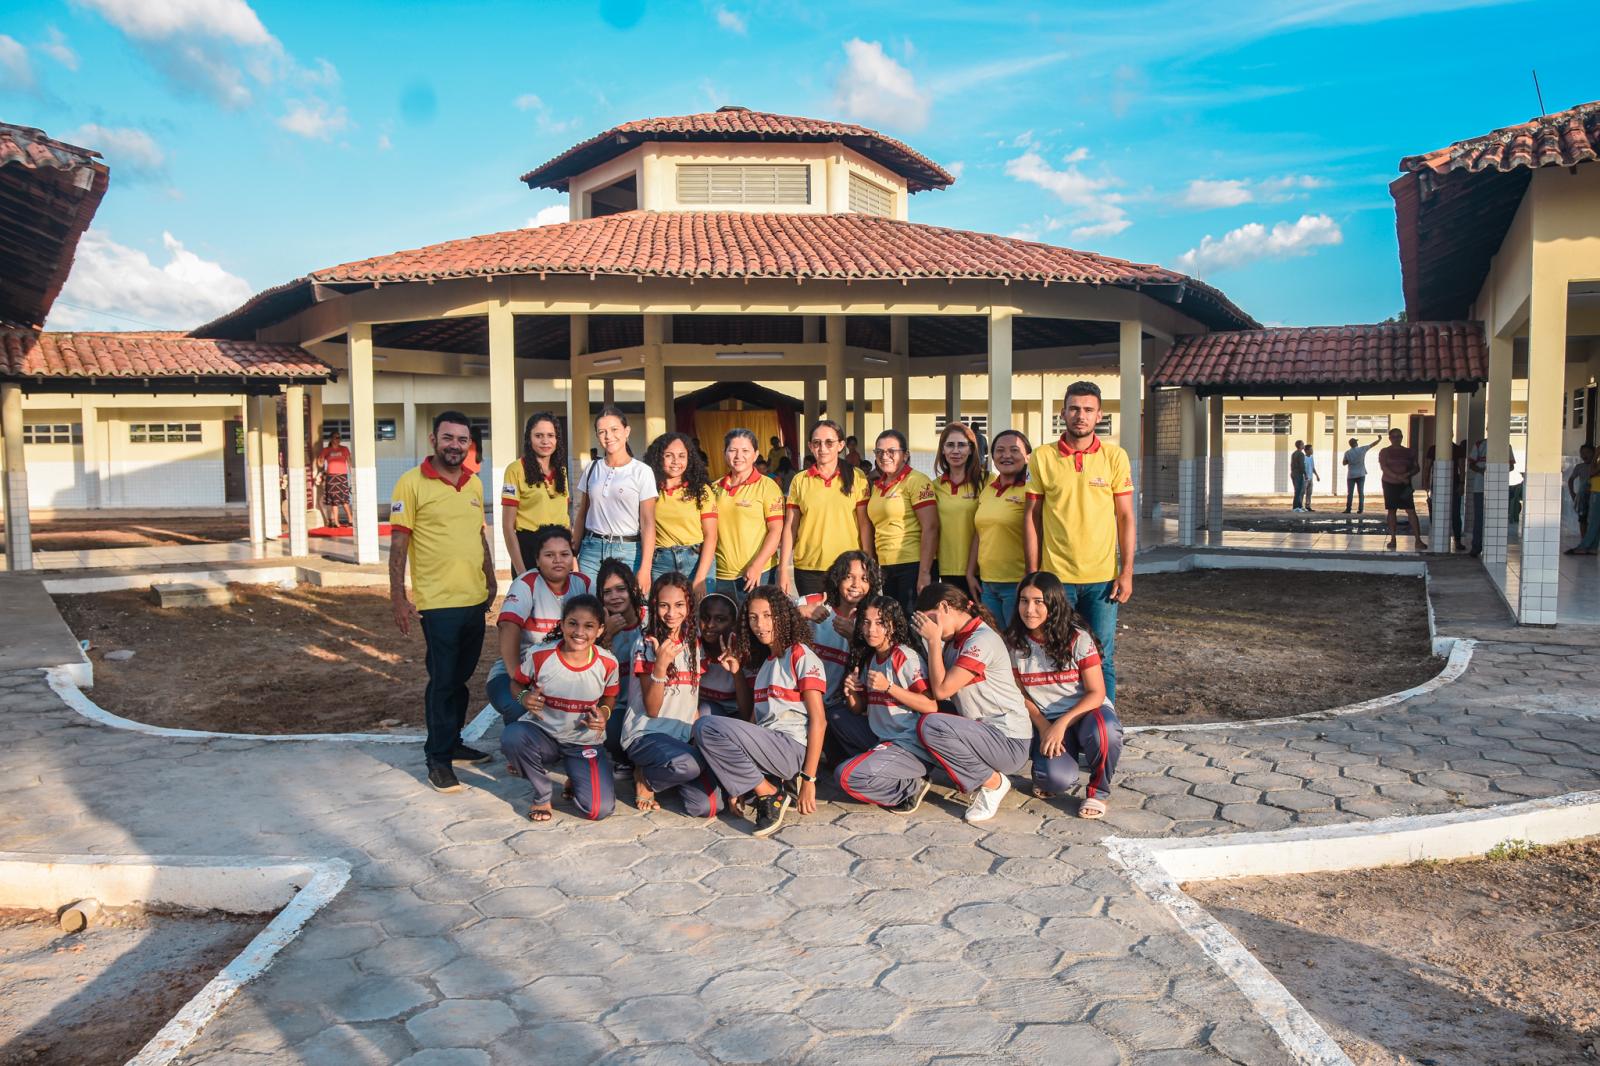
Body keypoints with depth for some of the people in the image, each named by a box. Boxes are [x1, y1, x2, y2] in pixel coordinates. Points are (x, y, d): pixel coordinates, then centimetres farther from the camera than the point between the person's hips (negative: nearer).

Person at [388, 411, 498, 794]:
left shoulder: (474, 484, 11)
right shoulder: (412, 483, -8)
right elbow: (398, 544, -9)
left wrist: (491, 580, 19)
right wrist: (398, 598, -12)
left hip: (475, 599, 6)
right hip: (437, 602, -6)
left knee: (461, 677, 15)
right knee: (443, 681, 0)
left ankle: (452, 743, 30)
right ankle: (438, 760, 11)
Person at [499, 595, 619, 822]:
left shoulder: (607, 664, -11)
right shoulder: (539, 655, -14)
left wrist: (604, 714, -14)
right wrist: (524, 697, -19)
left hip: (585, 742, 0)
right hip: (542, 733, 0)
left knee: (599, 810, -20)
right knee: (511, 737, -37)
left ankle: (576, 782, 20)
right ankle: (542, 794, -6)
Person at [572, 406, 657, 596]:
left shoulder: (641, 472, -2)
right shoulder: (592, 469, 10)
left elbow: (648, 522, -6)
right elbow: (581, 516, 15)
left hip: (628, 551, -3)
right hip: (591, 549, 3)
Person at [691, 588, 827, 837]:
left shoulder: (801, 656, -1)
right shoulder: (757, 661, 22)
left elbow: (818, 721, -8)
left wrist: (809, 779, -15)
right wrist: (737, 674, 14)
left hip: (793, 748, -8)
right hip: (765, 747, 8)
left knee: (708, 726, -23)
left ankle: (770, 794, -12)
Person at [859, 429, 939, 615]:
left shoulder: (917, 481, -9)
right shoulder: (876, 486, 14)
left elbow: (930, 528, -15)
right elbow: (867, 526, 21)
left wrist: (924, 573, -20)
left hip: (913, 565, -7)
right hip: (886, 567, 7)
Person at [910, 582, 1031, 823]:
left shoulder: (982, 640, -16)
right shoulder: (956, 640, 12)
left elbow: (942, 690, -18)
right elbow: (936, 689, 6)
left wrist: (934, 640, -11)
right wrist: (931, 639, 3)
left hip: (1010, 743, -10)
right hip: (984, 732, 10)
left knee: (929, 725, -27)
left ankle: (993, 782, -7)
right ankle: (979, 778, 9)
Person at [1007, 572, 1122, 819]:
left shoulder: (1077, 638, -11)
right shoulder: (1015, 643, -2)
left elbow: (1096, 693, -11)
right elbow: (1021, 695, 5)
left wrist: (1062, 724, -24)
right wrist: (1044, 728, -12)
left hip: (1086, 712, -1)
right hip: (1047, 721, 1)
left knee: (1102, 731, -40)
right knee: (1057, 779, -30)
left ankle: (1097, 791, -9)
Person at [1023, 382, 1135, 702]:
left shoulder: (1115, 457, 2)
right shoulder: (1042, 457, 1)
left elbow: (1126, 518, 4)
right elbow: (1032, 519, 4)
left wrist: (1126, 573, -2)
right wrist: (1032, 574, 0)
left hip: (1102, 579, 0)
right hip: (1055, 577, 0)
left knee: (1101, 661, 6)